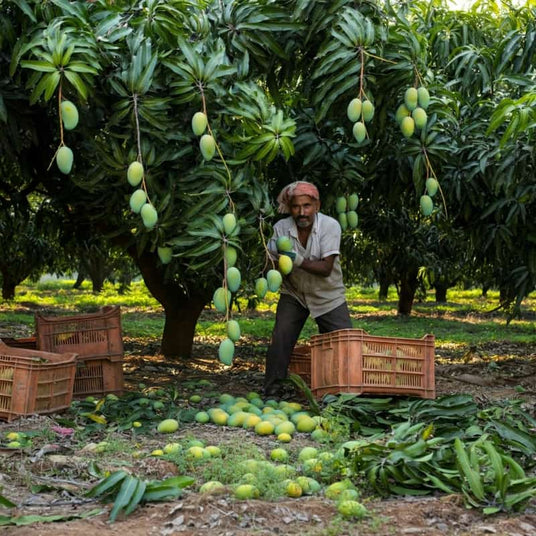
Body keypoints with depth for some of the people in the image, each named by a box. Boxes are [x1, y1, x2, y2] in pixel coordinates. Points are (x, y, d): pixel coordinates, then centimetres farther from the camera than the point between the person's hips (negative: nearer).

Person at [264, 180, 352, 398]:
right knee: (280, 341, -12)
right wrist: (277, 256, -30)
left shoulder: (330, 226, -20)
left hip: (328, 296, -1)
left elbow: (326, 268, -25)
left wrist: (299, 260, -40)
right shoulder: (281, 228, -13)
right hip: (293, 294, 1)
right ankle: (272, 392, 1)